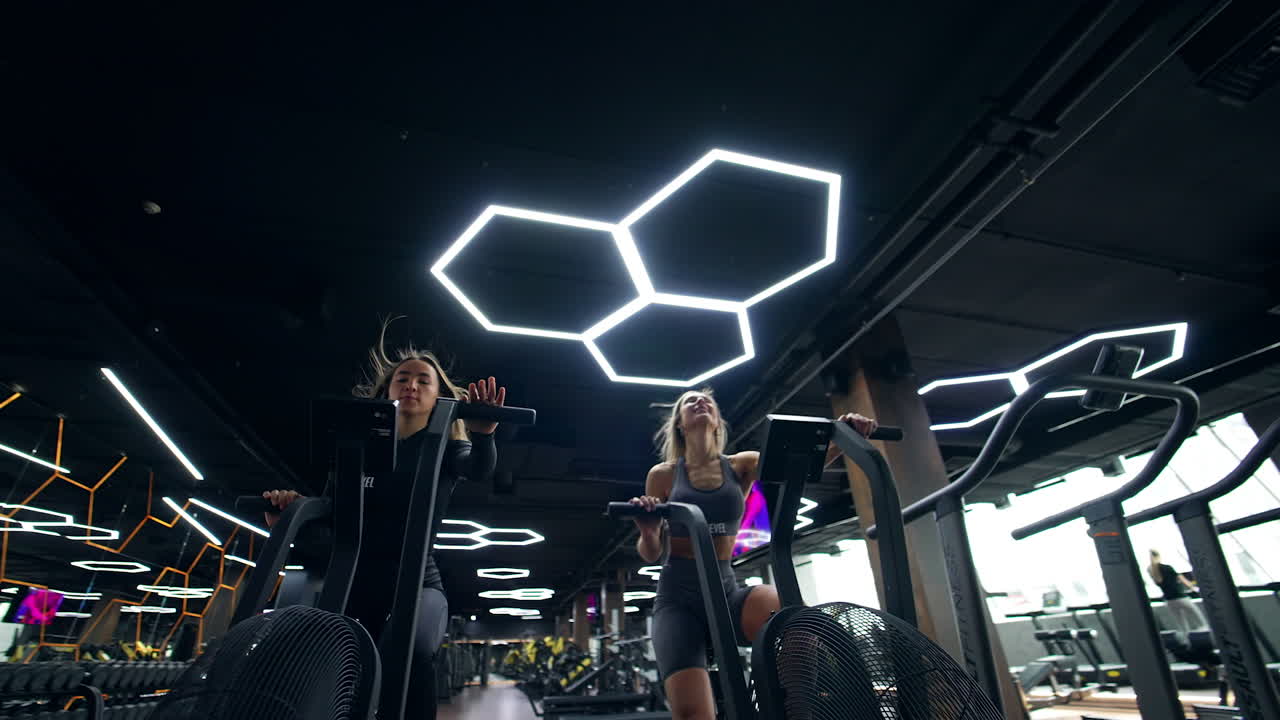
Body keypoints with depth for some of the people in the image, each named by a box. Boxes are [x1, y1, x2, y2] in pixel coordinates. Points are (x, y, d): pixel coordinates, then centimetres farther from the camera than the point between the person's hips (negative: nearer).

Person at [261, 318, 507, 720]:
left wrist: (483, 435, -43)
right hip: (355, 581, 4)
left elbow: (480, 470, -19)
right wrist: (288, 512, -10)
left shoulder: (445, 449, 3)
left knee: (410, 652, -35)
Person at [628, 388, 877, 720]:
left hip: (726, 589, 2)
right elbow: (649, 554, 6)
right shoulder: (663, 475, 4)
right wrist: (647, 531, -18)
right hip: (678, 595, -1)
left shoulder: (742, 465, 7)